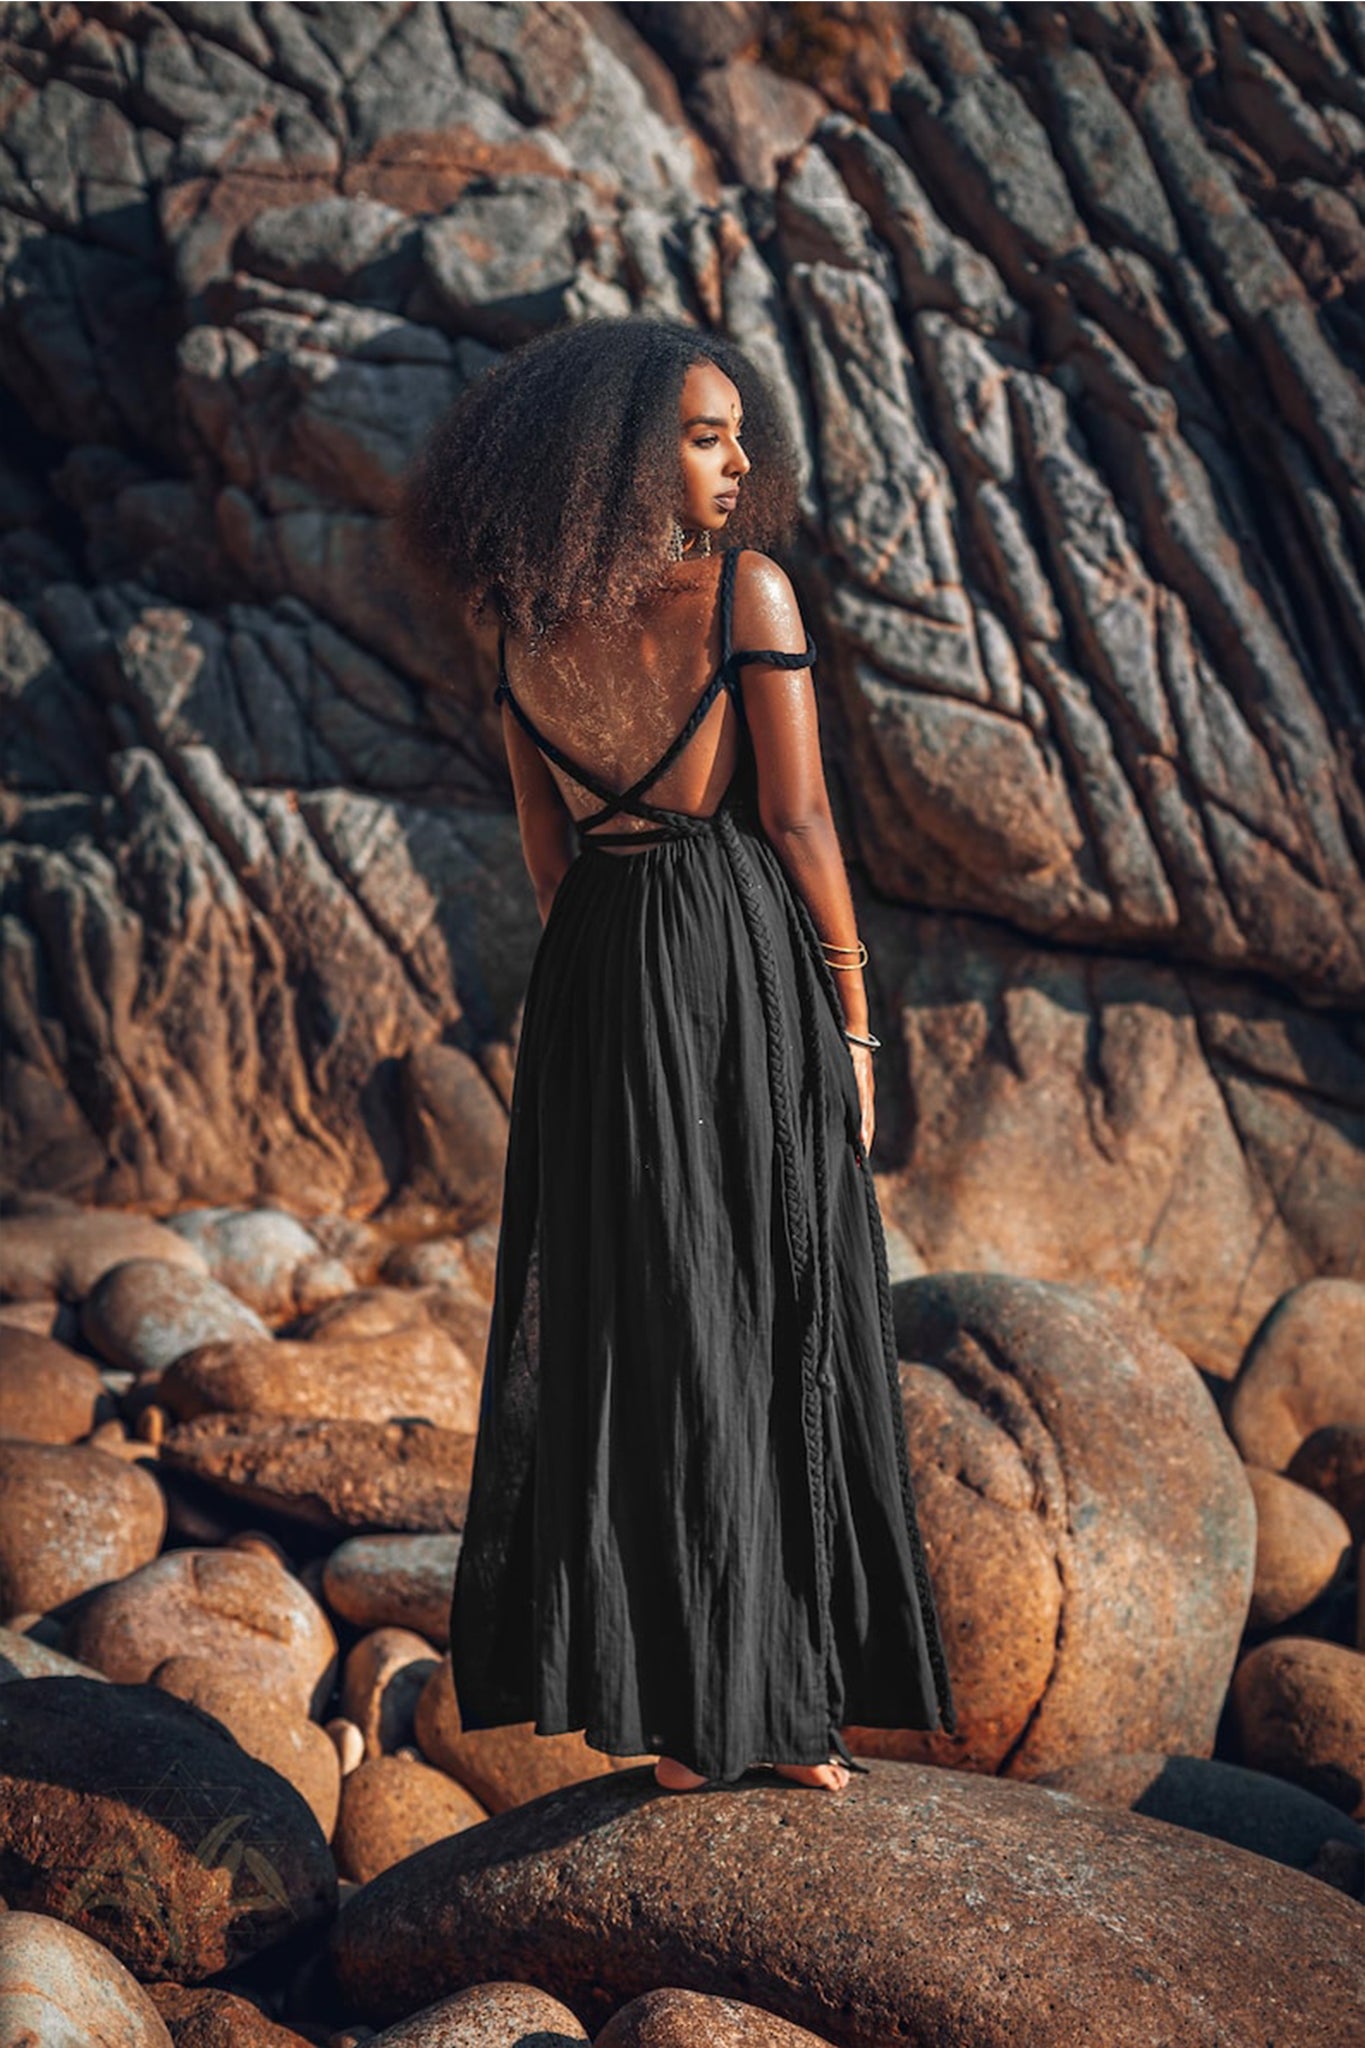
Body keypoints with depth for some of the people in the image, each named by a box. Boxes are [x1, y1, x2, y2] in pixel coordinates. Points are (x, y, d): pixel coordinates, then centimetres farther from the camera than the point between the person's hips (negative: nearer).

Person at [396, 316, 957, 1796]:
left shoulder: (522, 625, 4)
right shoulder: (747, 590, -11)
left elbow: (546, 854, 9)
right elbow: (798, 820, -11)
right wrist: (851, 1020, -3)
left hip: (593, 981, 5)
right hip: (752, 960, -4)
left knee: (628, 1329, 10)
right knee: (779, 1329, 5)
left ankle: (665, 1717, 13)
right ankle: (786, 1708, 10)